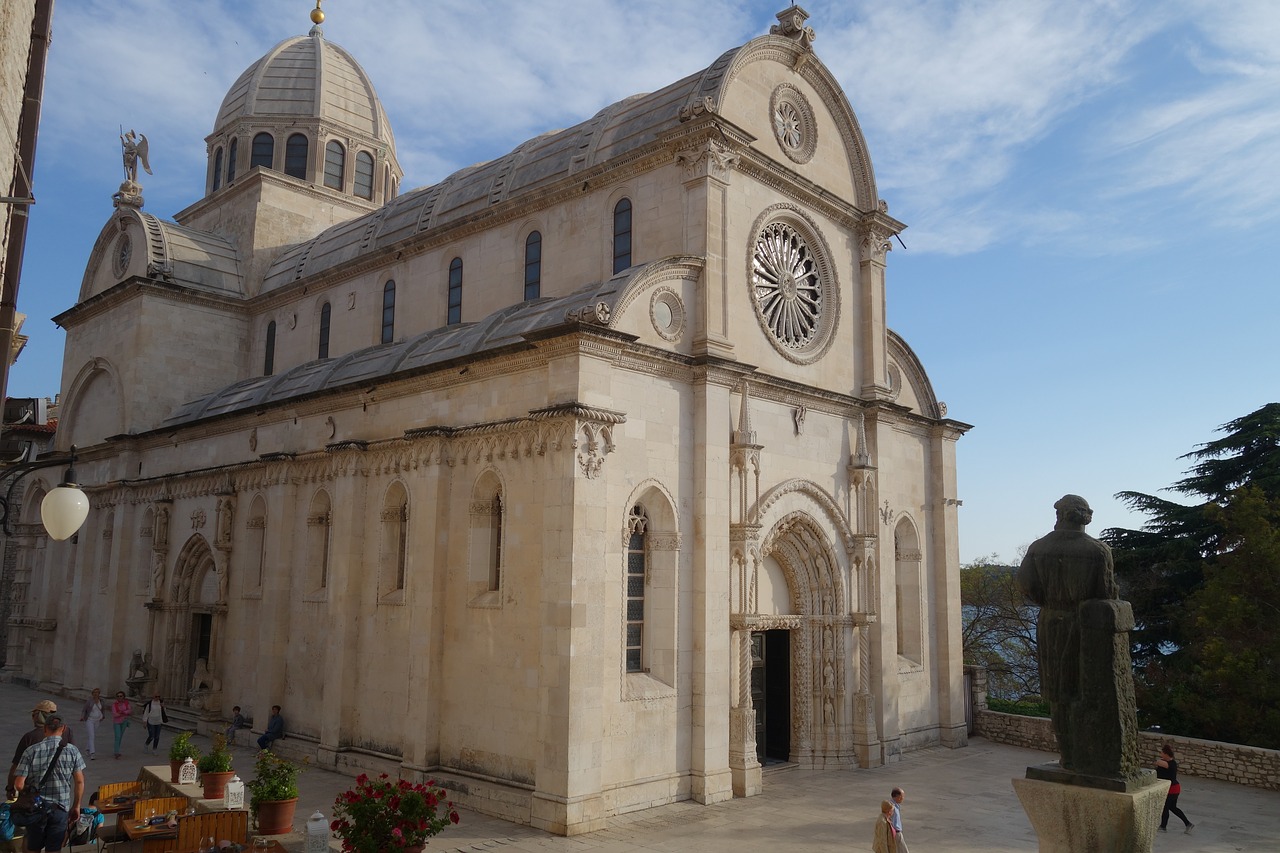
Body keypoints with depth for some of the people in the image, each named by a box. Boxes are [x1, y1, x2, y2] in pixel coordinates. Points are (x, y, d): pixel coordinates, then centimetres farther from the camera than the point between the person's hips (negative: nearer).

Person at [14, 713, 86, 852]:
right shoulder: (72, 751, -4)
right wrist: (76, 806, 9)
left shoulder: (31, 751, -8)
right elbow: (79, 781, -3)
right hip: (60, 808, 0)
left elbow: (19, 784, -9)